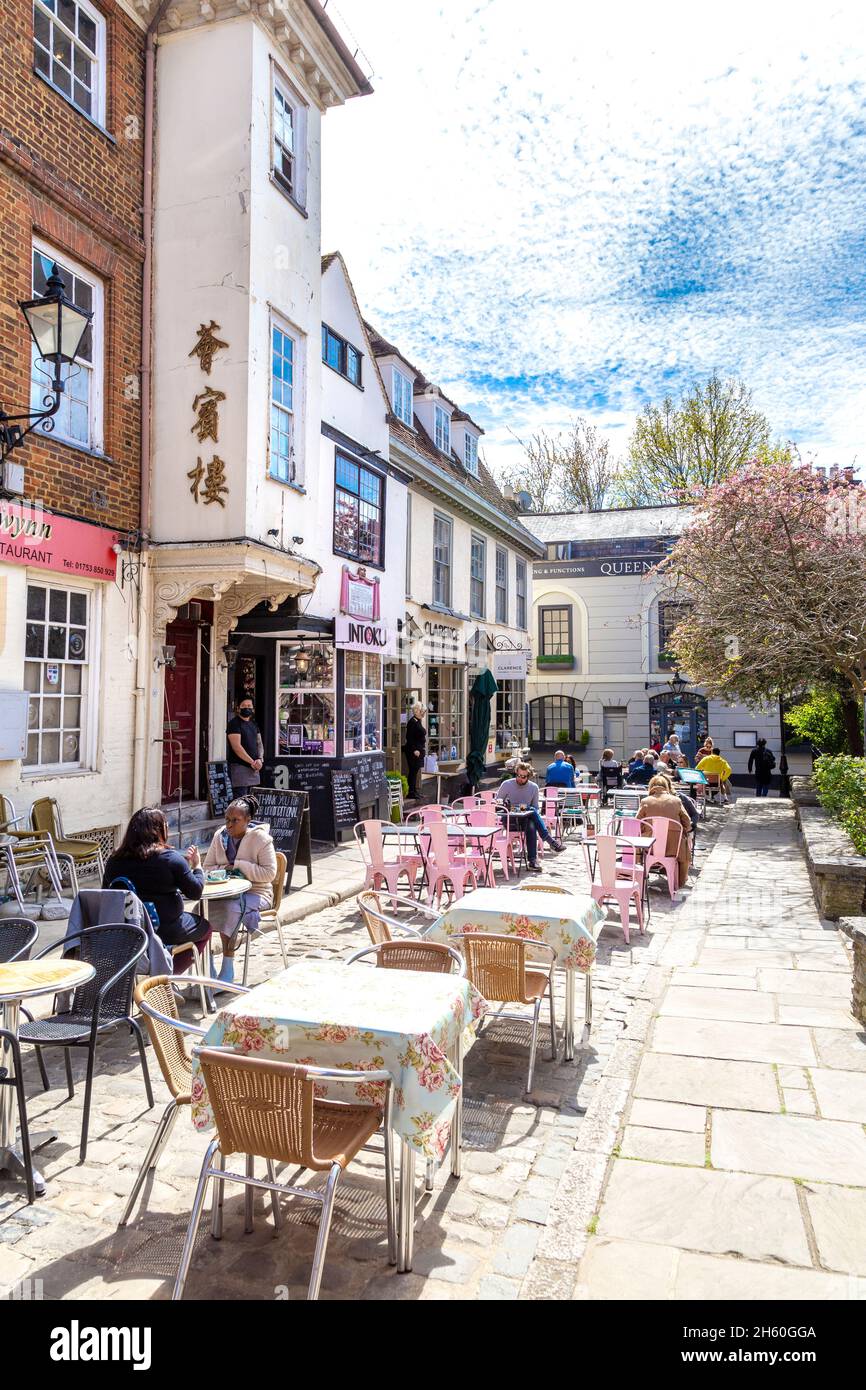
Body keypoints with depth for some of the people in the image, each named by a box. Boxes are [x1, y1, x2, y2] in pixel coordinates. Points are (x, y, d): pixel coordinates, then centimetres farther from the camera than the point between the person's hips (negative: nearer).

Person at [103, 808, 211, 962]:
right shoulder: (171, 858, -17)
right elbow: (195, 893, -10)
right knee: (204, 927, 22)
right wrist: (197, 866, 8)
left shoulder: (115, 860, -4)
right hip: (165, 931, -6)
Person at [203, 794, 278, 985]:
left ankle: (228, 968, -20)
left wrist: (239, 865, -18)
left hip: (255, 892, -5)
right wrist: (224, 869, -11)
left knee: (231, 908, -34)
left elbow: (270, 873, -14)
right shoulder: (220, 836, 6)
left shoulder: (261, 838, -9)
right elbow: (207, 868, 12)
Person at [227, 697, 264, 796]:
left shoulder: (254, 724, 18)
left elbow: (259, 743, 17)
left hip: (253, 768, 7)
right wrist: (252, 762, -14)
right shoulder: (234, 724, -6)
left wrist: (260, 759, -3)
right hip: (239, 767, -7)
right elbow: (237, 747, -14)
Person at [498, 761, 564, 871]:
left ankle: (532, 861, -36)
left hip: (526, 819, 2)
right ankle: (550, 841, -33)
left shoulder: (534, 787, 5)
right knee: (532, 811, -32)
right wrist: (504, 805, -20)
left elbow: (536, 808, 9)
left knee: (531, 826, -36)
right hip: (508, 820, -2)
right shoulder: (507, 784, -1)